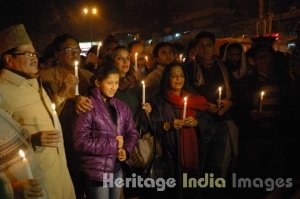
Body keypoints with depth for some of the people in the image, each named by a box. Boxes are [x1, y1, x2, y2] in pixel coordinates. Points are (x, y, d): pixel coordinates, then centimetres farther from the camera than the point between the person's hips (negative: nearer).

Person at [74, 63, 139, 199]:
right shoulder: (88, 106, -16)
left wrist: (126, 150, -10)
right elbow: (80, 142, -20)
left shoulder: (121, 106, 4)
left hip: (117, 169, 6)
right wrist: (113, 144, -15)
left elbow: (132, 132, 10)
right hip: (97, 172, -6)